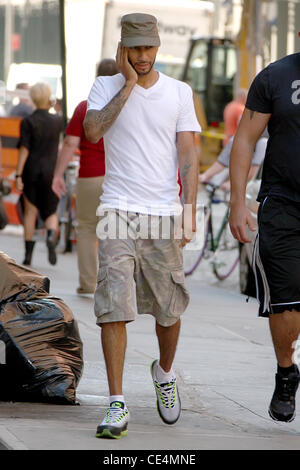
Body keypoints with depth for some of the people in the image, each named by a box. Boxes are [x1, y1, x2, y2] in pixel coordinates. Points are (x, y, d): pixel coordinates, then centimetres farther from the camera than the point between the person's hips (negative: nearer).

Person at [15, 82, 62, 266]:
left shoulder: (28, 122, -8)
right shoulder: (57, 121, 0)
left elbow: (24, 149, -12)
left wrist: (18, 175, -11)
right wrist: (51, 110, 23)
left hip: (32, 170, -1)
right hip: (51, 170, 1)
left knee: (30, 212, 7)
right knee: (51, 212, 9)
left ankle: (28, 254, 6)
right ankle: (52, 235, -23)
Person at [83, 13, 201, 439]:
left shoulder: (179, 93, 8)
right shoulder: (106, 87, 5)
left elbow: (188, 155, 4)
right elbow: (92, 131, -14)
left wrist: (189, 211, -5)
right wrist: (128, 83, -10)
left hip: (164, 212, 1)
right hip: (118, 211, -1)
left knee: (168, 308, 9)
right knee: (114, 308, -11)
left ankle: (164, 373, 38)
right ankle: (117, 405, -10)